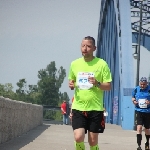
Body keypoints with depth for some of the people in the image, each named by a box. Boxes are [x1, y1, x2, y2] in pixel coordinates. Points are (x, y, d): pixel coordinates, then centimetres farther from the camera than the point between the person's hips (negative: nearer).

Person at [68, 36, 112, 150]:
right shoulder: (74, 64, 5)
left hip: (95, 108, -2)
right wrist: (71, 85, -4)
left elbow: (109, 86, -2)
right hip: (78, 107, 2)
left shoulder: (101, 64, -5)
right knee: (78, 137, -14)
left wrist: (97, 84, -22)